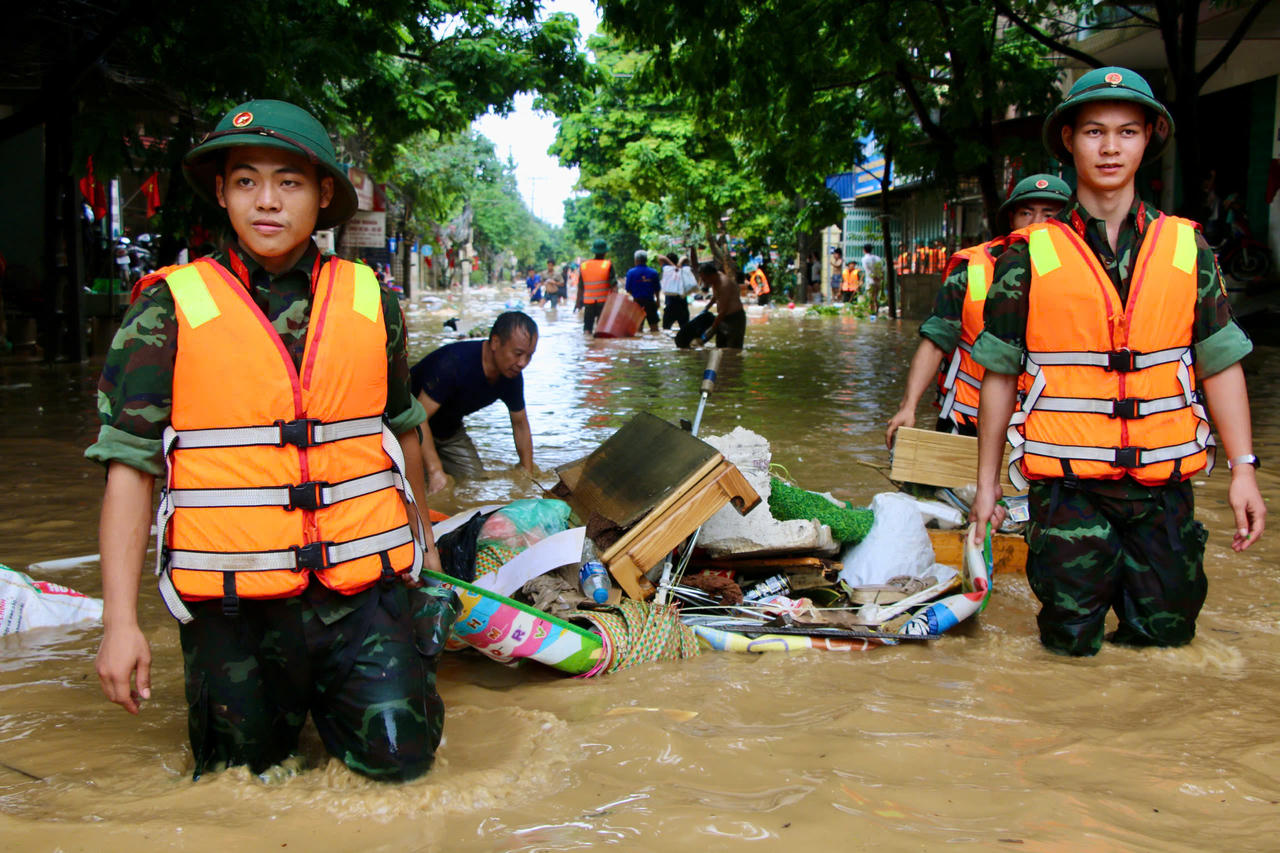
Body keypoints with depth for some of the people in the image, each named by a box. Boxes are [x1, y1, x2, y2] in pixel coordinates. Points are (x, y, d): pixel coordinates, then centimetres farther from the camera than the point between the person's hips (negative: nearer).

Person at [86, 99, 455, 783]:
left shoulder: (369, 302, 4)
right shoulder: (171, 308, -4)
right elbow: (128, 465, -5)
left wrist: (421, 536, 30)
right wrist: (120, 621, -9)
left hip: (364, 590, 2)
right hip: (232, 603, -1)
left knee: (397, 757, -3)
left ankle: (327, 698, 27)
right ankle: (281, 704, 40)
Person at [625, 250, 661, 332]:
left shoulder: (631, 272, -5)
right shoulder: (653, 272, -1)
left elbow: (628, 289, -2)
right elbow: (657, 289, 4)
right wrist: (657, 301, 20)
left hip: (637, 301, -1)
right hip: (650, 302, 1)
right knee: (654, 325, 8)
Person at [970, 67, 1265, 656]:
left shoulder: (1185, 247, 7)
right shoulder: (1029, 255, 0)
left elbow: (1221, 364, 8)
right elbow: (999, 374, 4)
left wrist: (1243, 468, 1)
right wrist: (987, 482, 5)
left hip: (1163, 483, 2)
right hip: (1068, 482, -2)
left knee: (1163, 635, 7)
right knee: (1072, 642, 0)